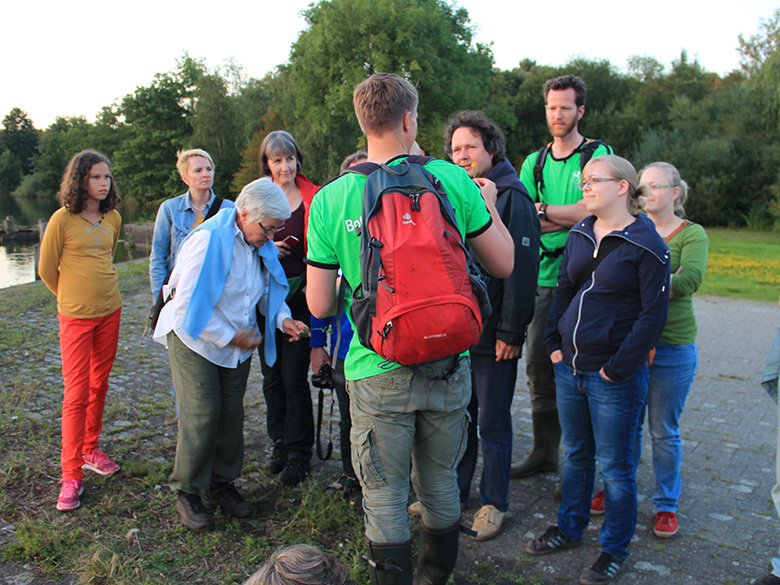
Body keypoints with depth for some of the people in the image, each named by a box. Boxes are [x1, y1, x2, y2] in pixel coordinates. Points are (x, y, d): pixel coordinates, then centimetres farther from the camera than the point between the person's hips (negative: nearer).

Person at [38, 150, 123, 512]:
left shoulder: (113, 218, 5)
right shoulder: (63, 219, -11)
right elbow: (47, 269, -1)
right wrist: (72, 297, 10)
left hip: (110, 311, 5)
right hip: (75, 316, -5)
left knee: (99, 387, 13)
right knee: (76, 394, -4)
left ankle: (90, 451, 30)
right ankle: (71, 475, 5)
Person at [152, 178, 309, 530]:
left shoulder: (262, 244, 0)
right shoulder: (209, 239, -22)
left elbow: (269, 291, 12)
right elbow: (188, 304, -23)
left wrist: (283, 319, -9)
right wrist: (230, 337, -20)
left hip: (238, 344, 6)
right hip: (195, 340, -6)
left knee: (232, 414, 7)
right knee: (201, 414, -7)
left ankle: (221, 482, 25)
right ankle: (187, 491, 11)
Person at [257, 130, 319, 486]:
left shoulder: (314, 198, 0)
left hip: (301, 295, -3)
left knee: (294, 377, -3)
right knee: (271, 375, 11)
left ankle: (299, 453, 12)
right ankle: (279, 443, 28)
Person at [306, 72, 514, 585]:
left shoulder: (330, 200, -6)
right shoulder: (451, 179, -5)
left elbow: (319, 306, -3)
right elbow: (504, 265, 2)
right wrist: (488, 204, 18)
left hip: (378, 372, -2)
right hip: (448, 366, 3)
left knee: (385, 496, 13)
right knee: (440, 483, 22)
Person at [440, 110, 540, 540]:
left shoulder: (511, 198, -10)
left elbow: (521, 268, -15)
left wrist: (511, 332, -18)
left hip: (493, 335, -6)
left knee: (492, 422, 7)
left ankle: (494, 502, 23)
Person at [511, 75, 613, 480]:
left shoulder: (598, 154, 2)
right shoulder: (534, 163, 15)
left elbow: (593, 208, -13)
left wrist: (542, 211, -8)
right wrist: (567, 219, -12)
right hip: (545, 276, 5)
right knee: (538, 364, 6)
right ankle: (544, 453, 21)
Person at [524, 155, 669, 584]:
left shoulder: (646, 244, -11)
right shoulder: (579, 236, 8)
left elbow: (653, 314, -13)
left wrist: (618, 368, -15)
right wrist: (555, 343, 5)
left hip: (615, 377, -6)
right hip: (570, 368, 6)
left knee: (614, 465, 7)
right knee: (576, 454, 19)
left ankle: (615, 549, 26)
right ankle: (570, 529, 37)